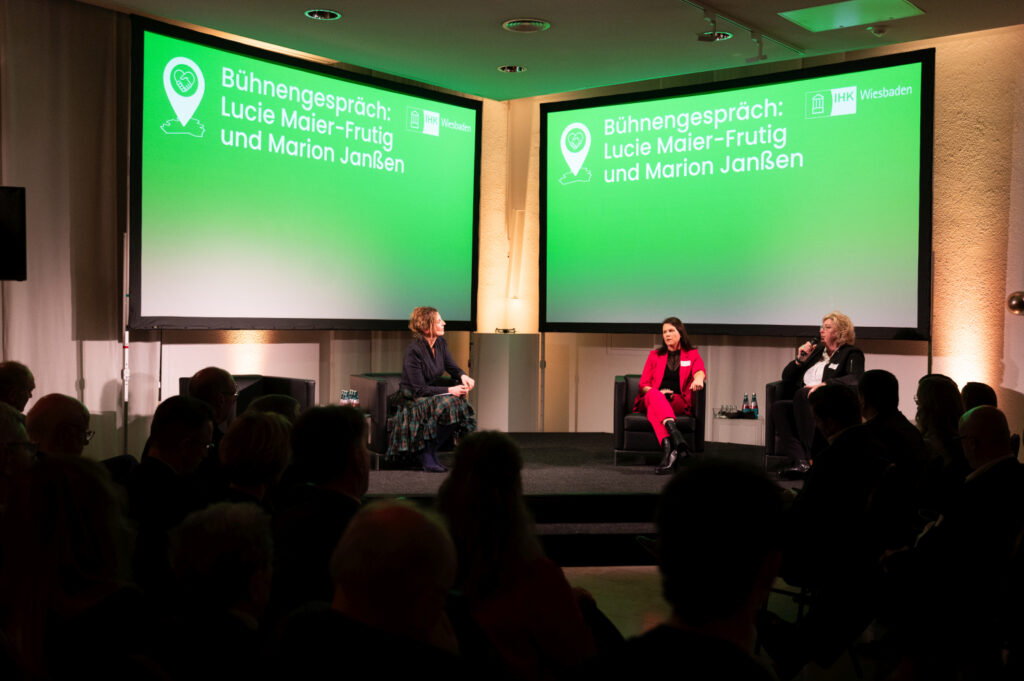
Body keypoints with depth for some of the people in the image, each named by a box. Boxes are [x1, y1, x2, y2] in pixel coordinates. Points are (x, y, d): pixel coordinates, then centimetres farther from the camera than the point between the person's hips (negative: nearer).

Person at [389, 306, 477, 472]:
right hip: (412, 400, -7)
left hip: (432, 394, 8)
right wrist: (449, 391, -26)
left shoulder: (440, 343, 1)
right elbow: (419, 389, -22)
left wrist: (463, 376, -14)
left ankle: (430, 451, -8)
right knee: (449, 405, -32)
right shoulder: (414, 351, -22)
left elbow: (452, 368, 10)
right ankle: (426, 454, -16)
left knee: (462, 407, -19)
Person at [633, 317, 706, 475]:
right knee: (654, 395, -39)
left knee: (653, 409, -38)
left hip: (679, 402, -2)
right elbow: (643, 385, 15)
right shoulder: (655, 355, 22)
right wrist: (657, 392, -9)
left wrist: (698, 379, -34)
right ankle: (674, 433, -64)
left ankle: (668, 450, -62)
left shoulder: (692, 354, 17)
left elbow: (700, 370, -7)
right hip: (653, 399, 2)